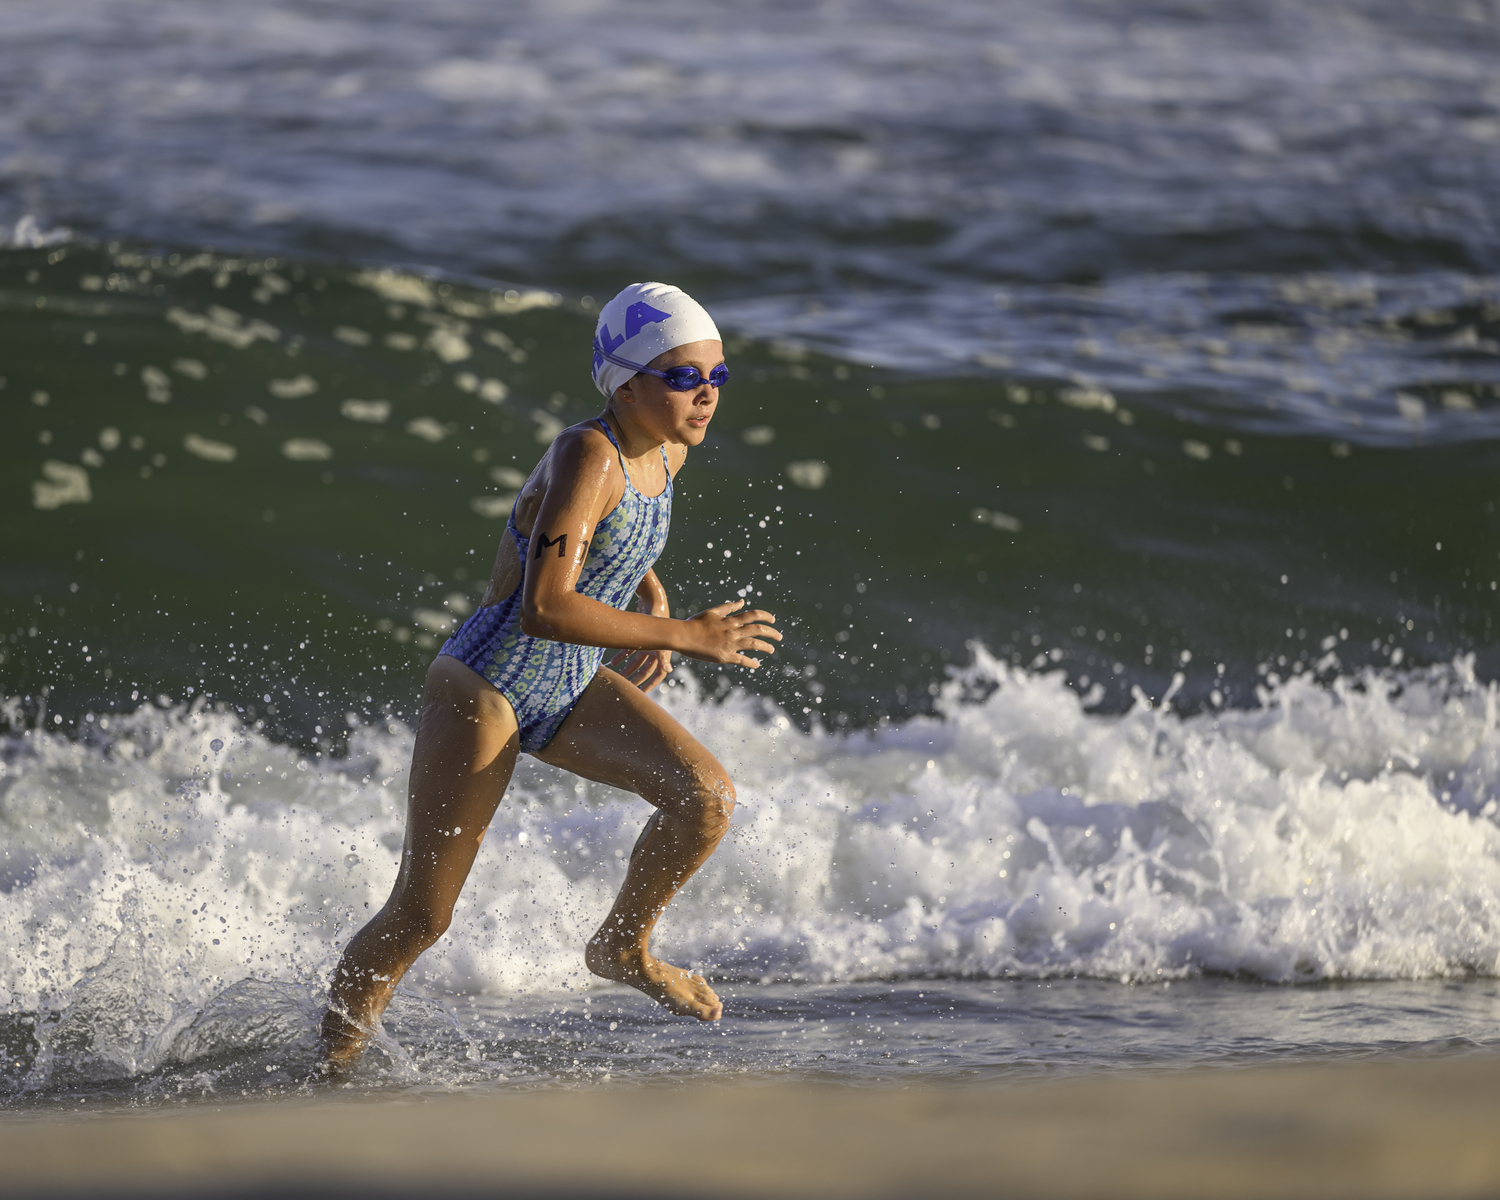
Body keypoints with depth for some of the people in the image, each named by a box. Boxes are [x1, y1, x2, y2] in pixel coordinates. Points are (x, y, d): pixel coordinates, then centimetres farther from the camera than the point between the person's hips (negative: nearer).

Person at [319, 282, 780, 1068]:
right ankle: (329, 1059, 20)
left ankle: (625, 948, 10)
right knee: (419, 920, -1)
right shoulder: (587, 458, -26)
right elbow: (546, 609, -36)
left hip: (571, 687, 7)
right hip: (484, 687, -7)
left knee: (708, 797, -14)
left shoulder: (667, 451, 0)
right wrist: (685, 635, -31)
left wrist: (652, 602, 6)